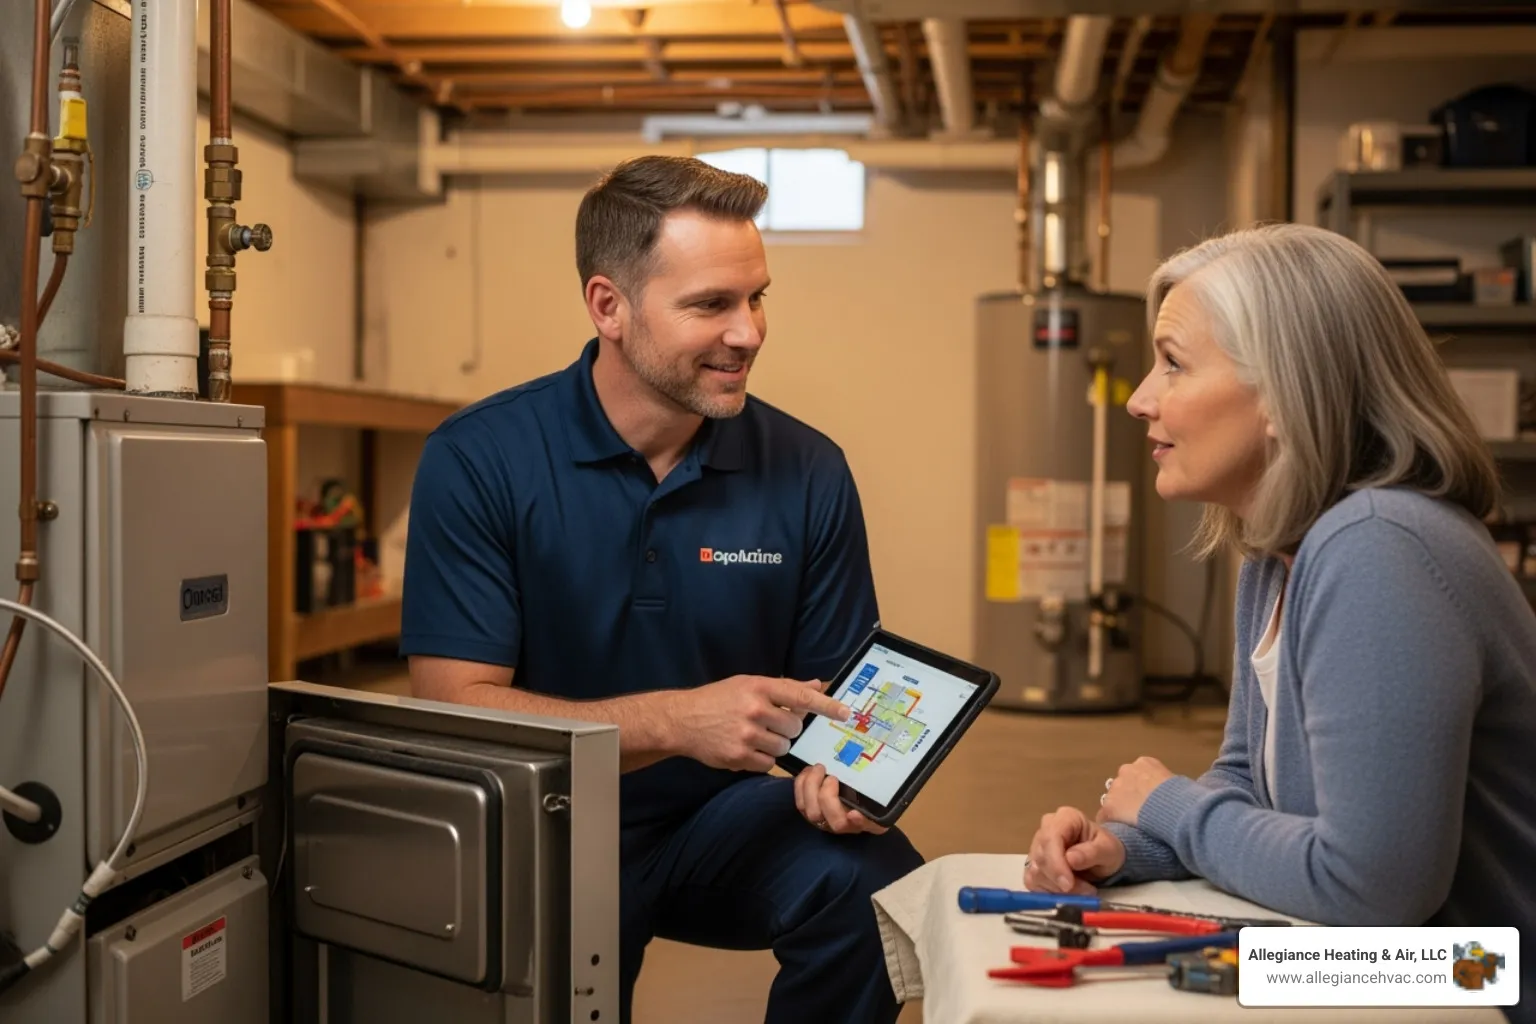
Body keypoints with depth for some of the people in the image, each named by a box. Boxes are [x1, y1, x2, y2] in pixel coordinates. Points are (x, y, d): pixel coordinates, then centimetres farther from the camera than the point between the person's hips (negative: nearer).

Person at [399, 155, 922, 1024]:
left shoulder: (809, 473, -5)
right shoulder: (477, 461, -11)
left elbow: (844, 690, 3)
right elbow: (456, 705, -15)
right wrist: (676, 720, -25)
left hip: (720, 822, 1)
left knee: (874, 882, -26)